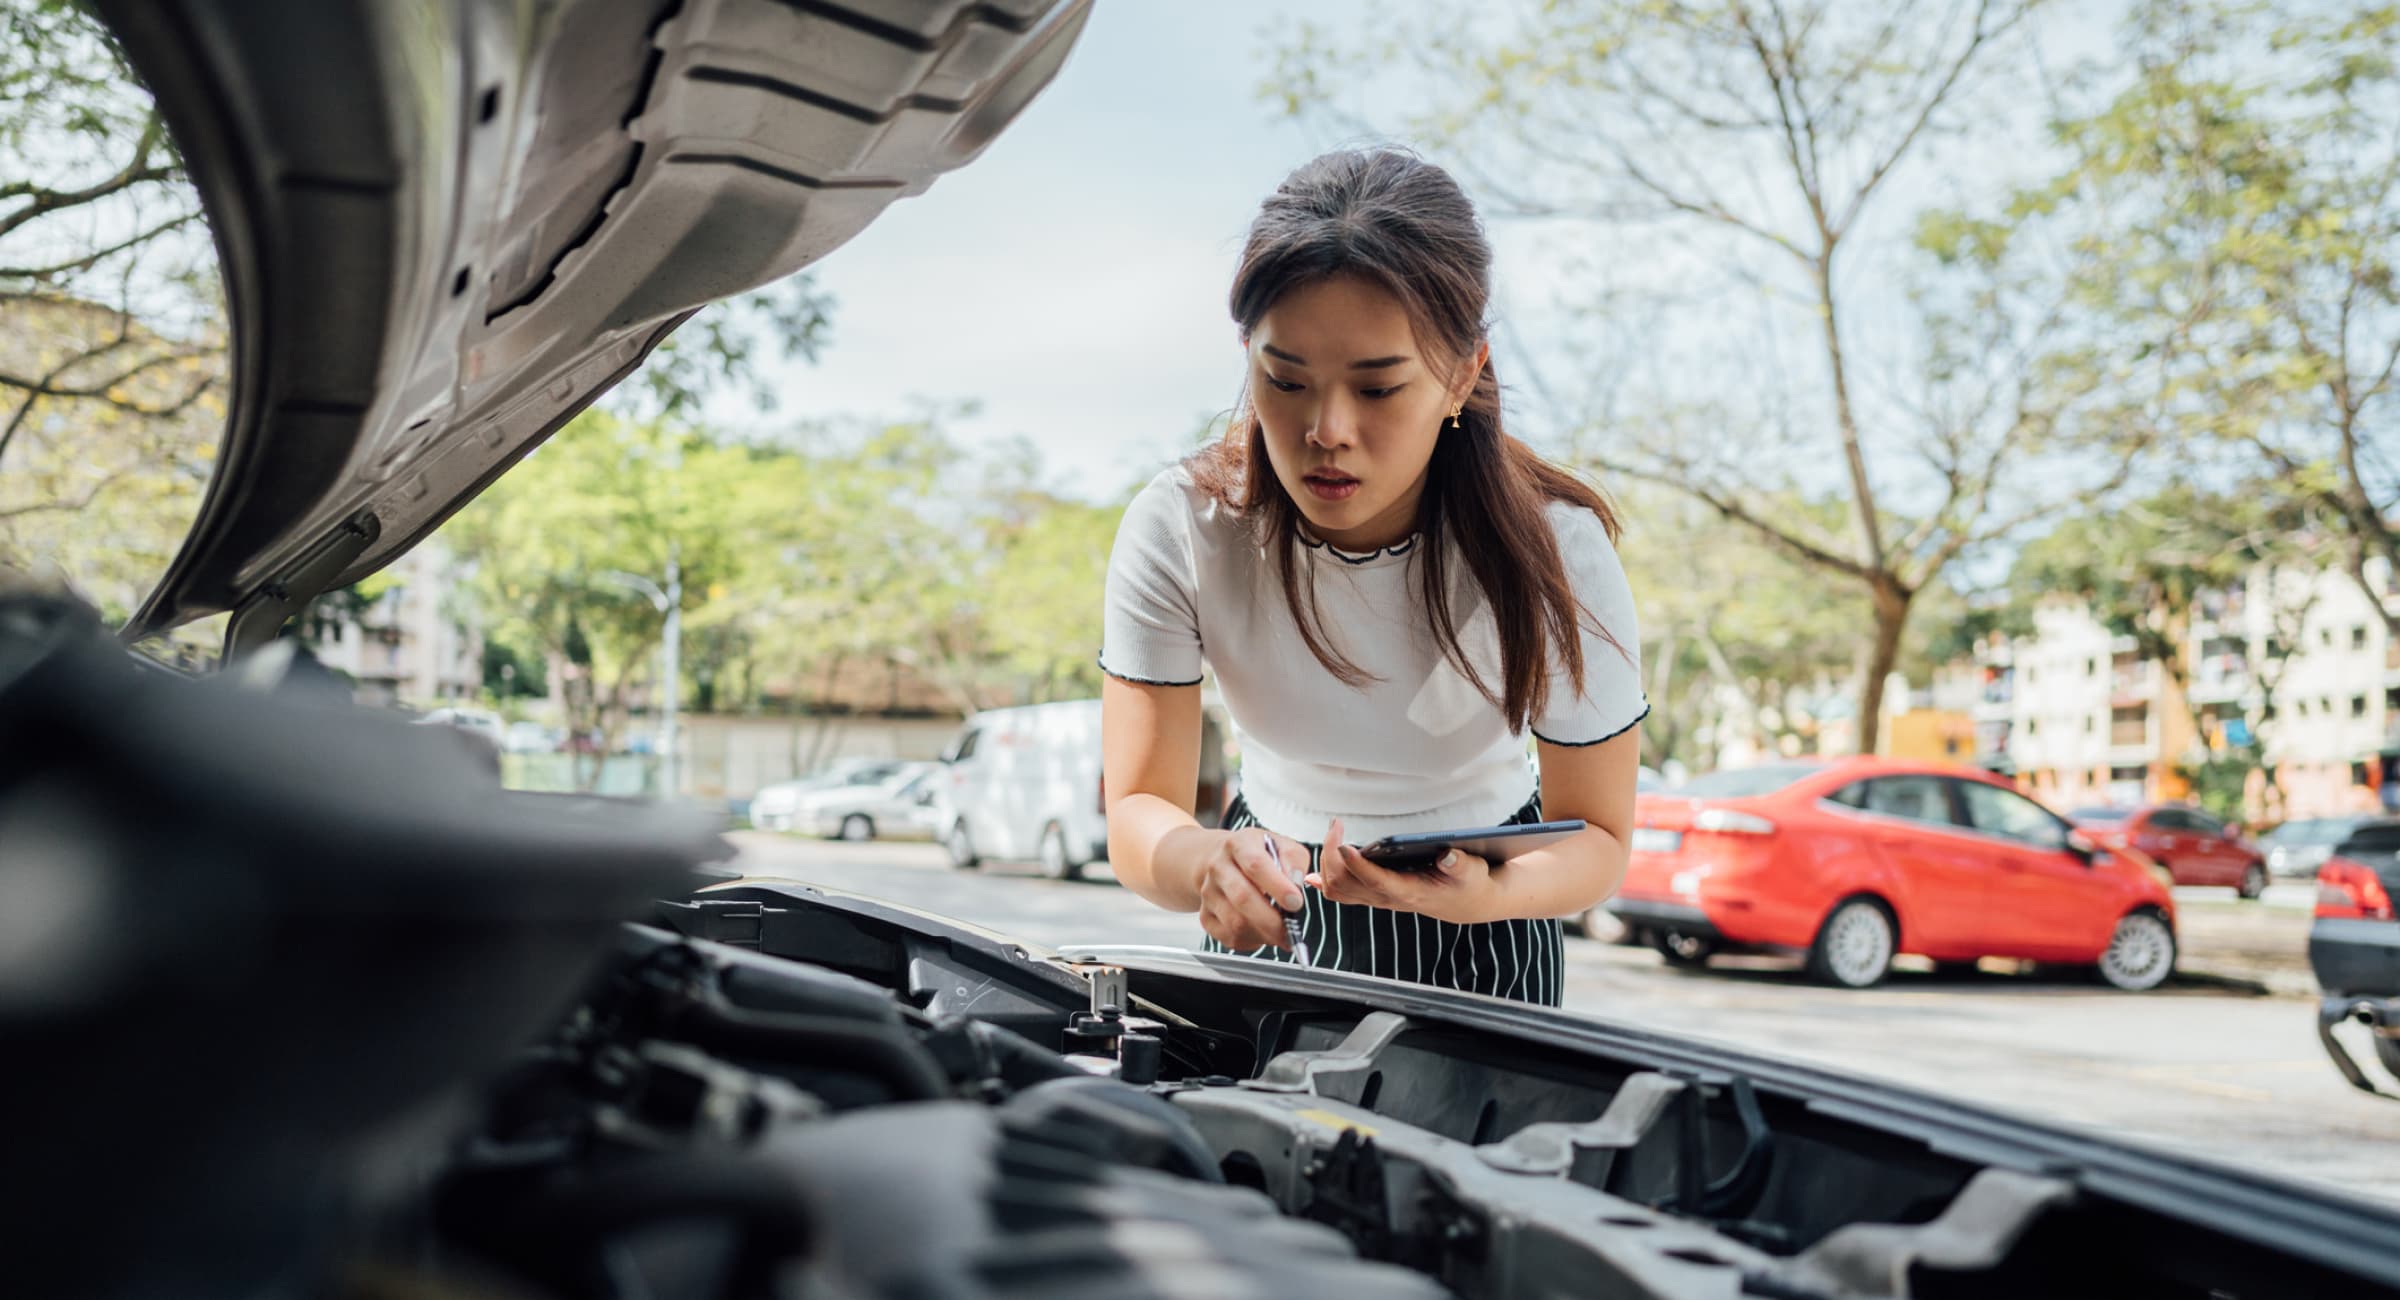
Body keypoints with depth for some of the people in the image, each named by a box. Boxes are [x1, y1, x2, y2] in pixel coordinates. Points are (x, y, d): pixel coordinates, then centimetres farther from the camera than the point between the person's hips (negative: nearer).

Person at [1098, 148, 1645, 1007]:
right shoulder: (1176, 533, -26)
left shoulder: (1556, 556, -28)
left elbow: (1598, 839, -21)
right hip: (1273, 906, 1)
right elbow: (1137, 812, -25)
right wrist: (1206, 861, -49)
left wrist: (1490, 893, -44)